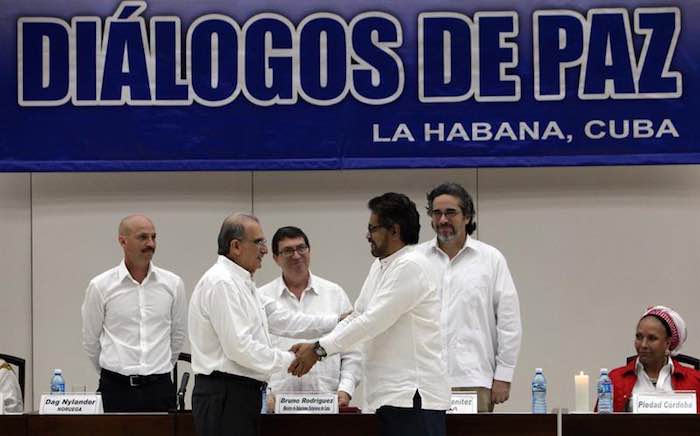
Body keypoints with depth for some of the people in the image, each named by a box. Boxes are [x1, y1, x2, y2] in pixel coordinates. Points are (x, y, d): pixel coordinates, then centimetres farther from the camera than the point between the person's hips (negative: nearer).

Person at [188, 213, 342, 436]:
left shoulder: (241, 283, 19)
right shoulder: (221, 284, -14)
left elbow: (281, 320, 19)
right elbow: (239, 347, -20)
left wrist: (339, 321, 14)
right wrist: (290, 359, -12)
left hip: (242, 395, 10)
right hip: (224, 397, -10)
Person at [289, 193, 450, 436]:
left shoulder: (411, 266, -13)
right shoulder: (380, 266, 18)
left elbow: (374, 320, -17)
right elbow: (356, 316, 20)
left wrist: (319, 350, -12)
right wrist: (313, 347, 7)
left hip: (413, 396, -9)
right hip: (392, 394, 9)